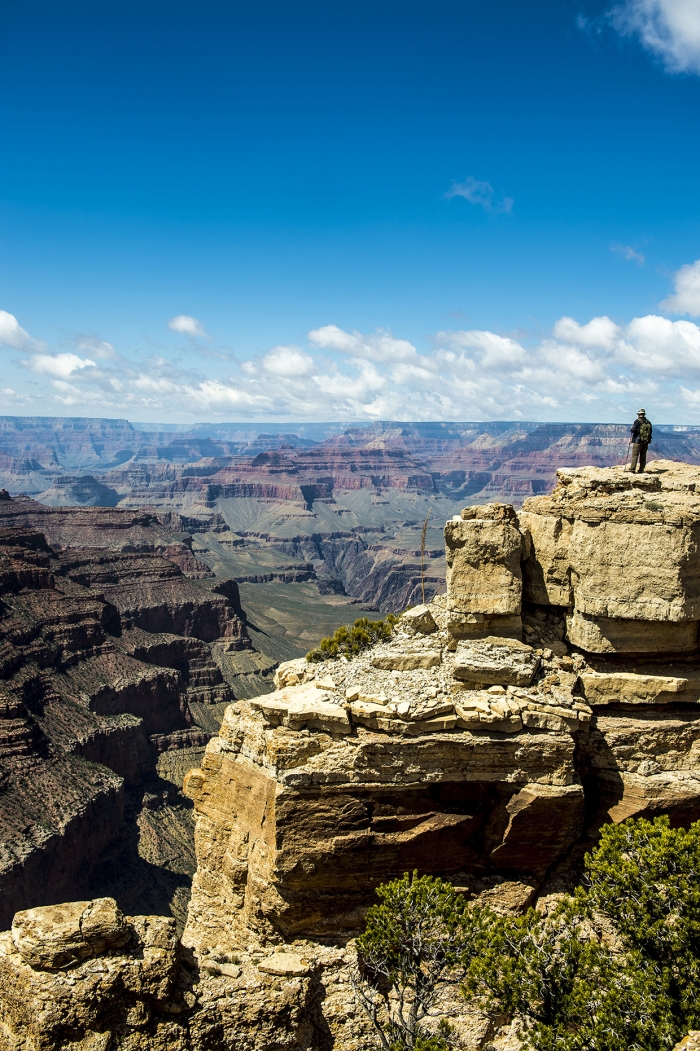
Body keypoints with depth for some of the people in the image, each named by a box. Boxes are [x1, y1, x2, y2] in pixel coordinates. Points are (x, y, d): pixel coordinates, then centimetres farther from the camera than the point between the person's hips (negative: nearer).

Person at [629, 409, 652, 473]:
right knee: (643, 456, 10)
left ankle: (632, 469, -13)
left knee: (635, 455, -6)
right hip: (646, 442, 6)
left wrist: (631, 428, 4)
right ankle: (641, 470, 11)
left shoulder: (637, 421, -10)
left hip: (638, 441, -6)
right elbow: (650, 432, 15)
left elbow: (633, 430, -16)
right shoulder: (648, 422, 9)